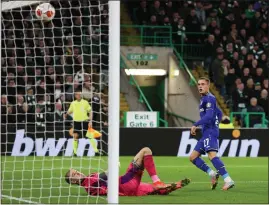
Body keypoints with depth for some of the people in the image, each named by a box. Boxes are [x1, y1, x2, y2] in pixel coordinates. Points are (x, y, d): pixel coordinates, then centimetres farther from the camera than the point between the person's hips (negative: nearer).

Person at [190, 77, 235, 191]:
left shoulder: (209, 98, -9)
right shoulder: (204, 99, 22)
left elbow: (208, 116, -21)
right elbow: (219, 113, 31)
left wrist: (195, 125, -20)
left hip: (210, 132, -11)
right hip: (206, 133, 11)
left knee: (212, 155, -26)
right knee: (193, 157, 9)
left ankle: (228, 180, -33)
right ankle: (212, 174, 5)